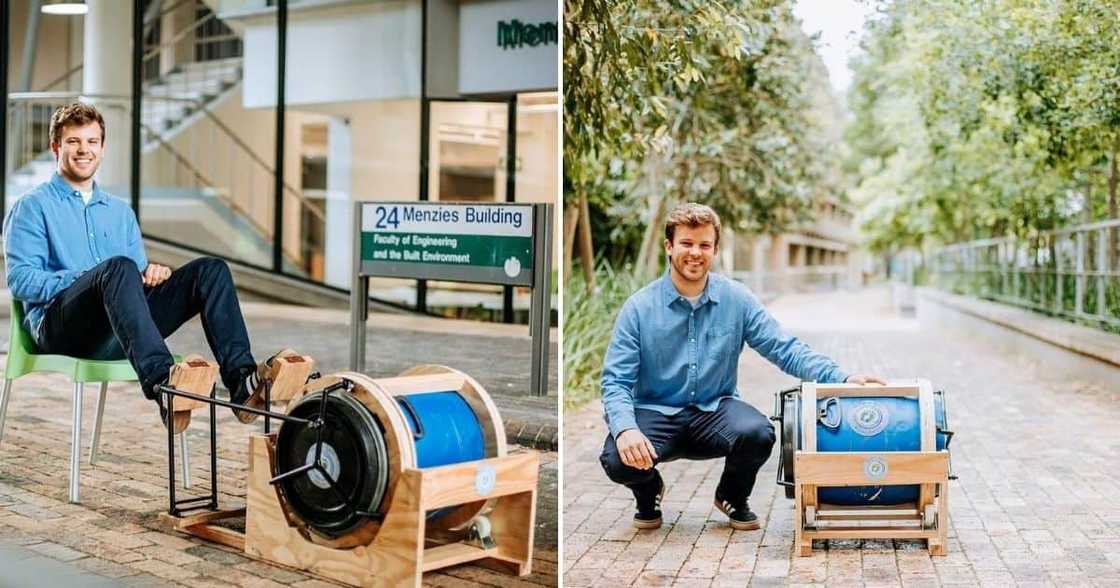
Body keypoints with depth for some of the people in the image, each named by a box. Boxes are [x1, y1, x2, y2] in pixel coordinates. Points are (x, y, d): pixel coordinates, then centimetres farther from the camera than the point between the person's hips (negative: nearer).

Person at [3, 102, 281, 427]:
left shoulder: (120, 211, 28)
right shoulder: (33, 206, 10)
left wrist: (153, 272, -1)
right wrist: (86, 280, -16)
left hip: (117, 334, 5)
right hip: (60, 330, -5)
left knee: (211, 270, -13)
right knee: (119, 267, -36)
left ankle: (241, 381, -33)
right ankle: (161, 383, -57)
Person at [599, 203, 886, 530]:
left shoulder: (737, 300, -1)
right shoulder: (640, 307, -6)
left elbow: (785, 350, -3)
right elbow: (616, 381, -10)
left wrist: (842, 378, -18)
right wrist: (626, 429, -30)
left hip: (715, 411, 1)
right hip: (656, 413, -1)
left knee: (757, 433, -31)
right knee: (618, 460, -31)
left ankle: (733, 497, 6)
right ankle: (649, 492, 10)